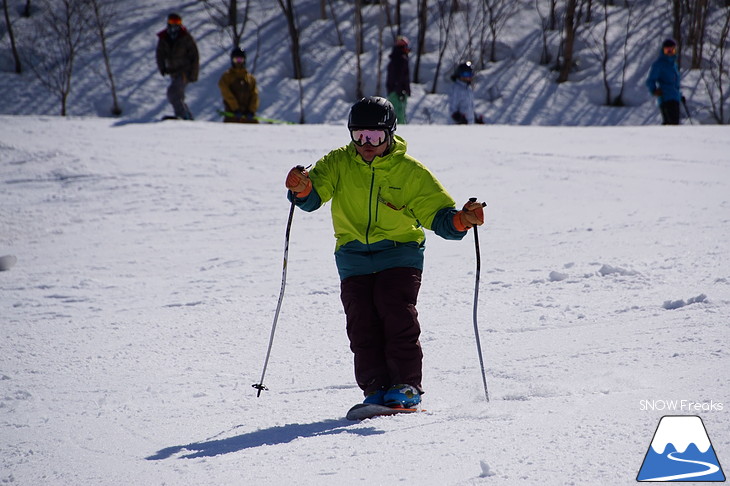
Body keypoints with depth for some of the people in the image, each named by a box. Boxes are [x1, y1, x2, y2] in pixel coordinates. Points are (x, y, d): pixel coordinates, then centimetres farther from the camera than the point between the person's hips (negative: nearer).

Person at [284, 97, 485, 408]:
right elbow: (313, 197, -10)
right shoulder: (338, 164, 0)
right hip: (353, 258, 2)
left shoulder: (410, 172, -4)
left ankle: (406, 385, -9)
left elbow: (438, 214, -5)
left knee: (397, 316, -15)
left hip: (399, 253, -2)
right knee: (361, 324, -5)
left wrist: (460, 220, -26)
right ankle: (376, 388, 1)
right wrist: (302, 189, -33)